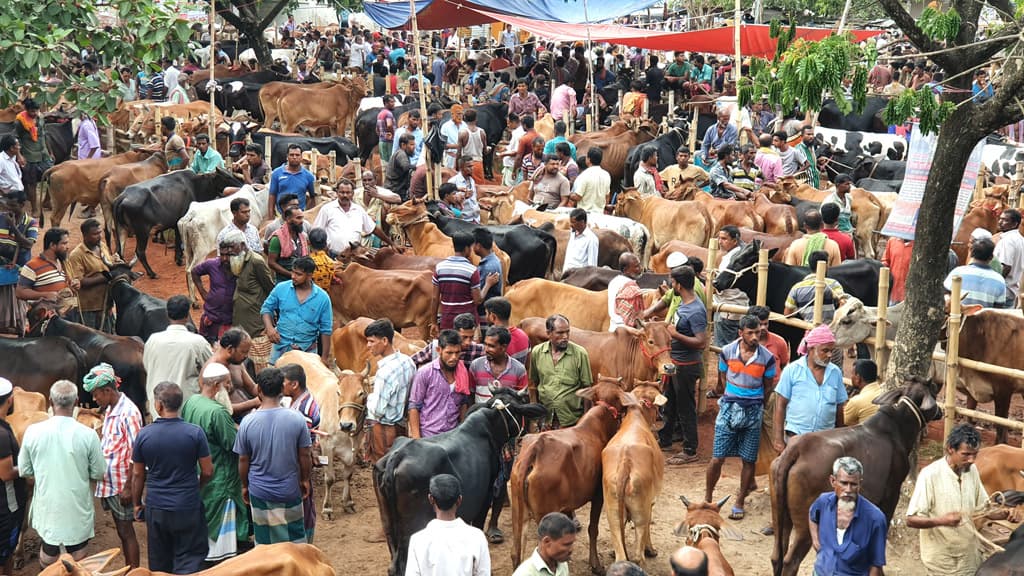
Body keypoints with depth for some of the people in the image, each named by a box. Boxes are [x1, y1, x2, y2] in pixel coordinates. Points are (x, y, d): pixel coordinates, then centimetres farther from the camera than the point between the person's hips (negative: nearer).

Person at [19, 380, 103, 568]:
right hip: (77, 512, -2)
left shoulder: (33, 431, -10)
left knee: (47, 561, 20)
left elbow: (24, 471, 1)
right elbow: (99, 473, -5)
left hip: (47, 509, 2)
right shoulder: (88, 435, -16)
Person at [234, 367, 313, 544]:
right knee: (296, 539, 14)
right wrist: (305, 480, 11)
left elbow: (243, 460, -3)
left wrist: (244, 486, 12)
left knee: (264, 542, 13)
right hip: (290, 490, 0)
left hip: (259, 491, 0)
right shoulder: (297, 419, -13)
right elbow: (305, 455, -5)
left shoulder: (247, 422, -13)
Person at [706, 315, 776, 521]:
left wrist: (754, 404, 8)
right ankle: (708, 498, 18)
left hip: (753, 412, 0)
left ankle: (739, 503, 19)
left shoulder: (767, 357, -6)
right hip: (729, 409, 0)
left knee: (748, 460, 5)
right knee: (718, 458, -1)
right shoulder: (727, 352, -4)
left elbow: (768, 388, 6)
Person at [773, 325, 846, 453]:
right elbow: (780, 405, -3)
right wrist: (779, 438, -6)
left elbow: (839, 408, 12)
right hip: (796, 436, -2)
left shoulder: (836, 373, 5)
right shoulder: (792, 370, -4)